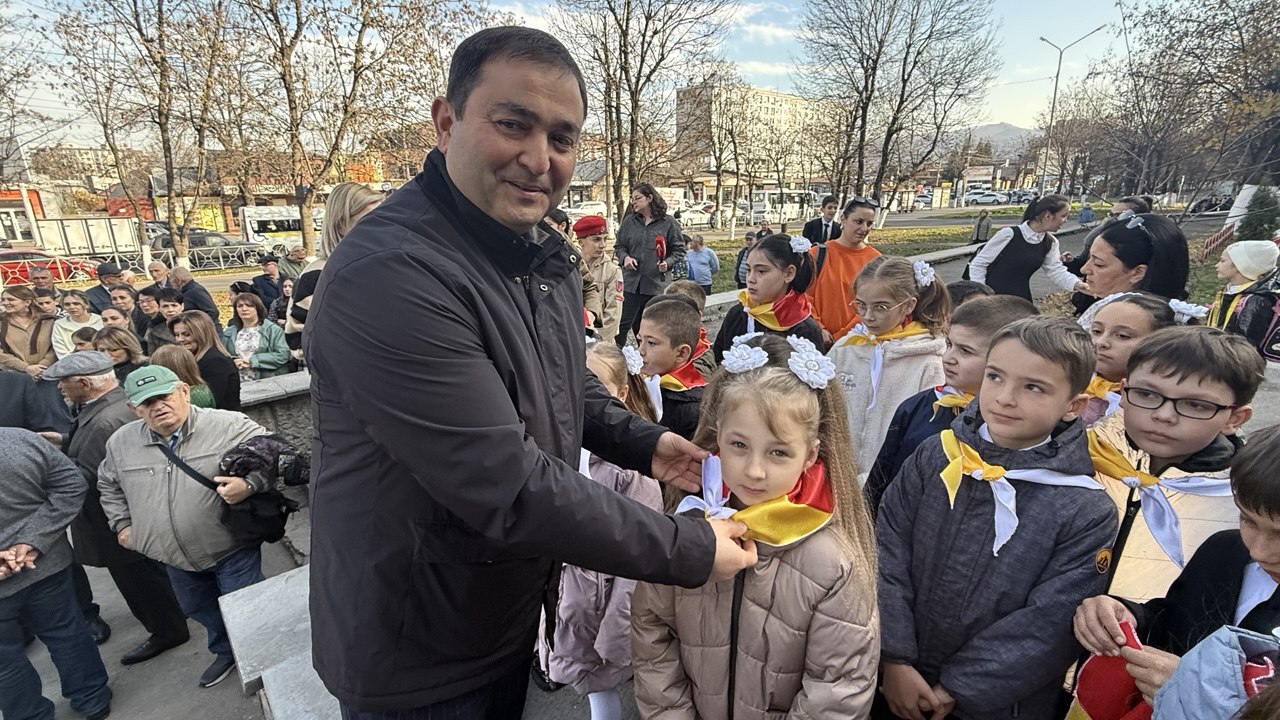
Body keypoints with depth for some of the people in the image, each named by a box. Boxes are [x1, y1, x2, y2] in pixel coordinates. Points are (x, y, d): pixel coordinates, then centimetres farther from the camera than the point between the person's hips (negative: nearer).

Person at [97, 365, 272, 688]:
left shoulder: (228, 425, -19)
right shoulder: (121, 443, 0)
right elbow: (109, 485, 19)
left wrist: (249, 483, -33)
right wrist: (121, 524, 11)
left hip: (232, 551, -6)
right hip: (176, 558, 6)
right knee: (200, 611, 27)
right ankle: (226, 652, 52)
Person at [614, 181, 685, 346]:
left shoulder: (668, 223, 1)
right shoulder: (629, 221, 8)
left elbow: (679, 250, 4)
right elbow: (618, 246, 14)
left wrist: (667, 263, -14)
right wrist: (625, 257, -7)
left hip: (657, 285, -1)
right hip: (631, 283, 2)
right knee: (623, 325, 0)